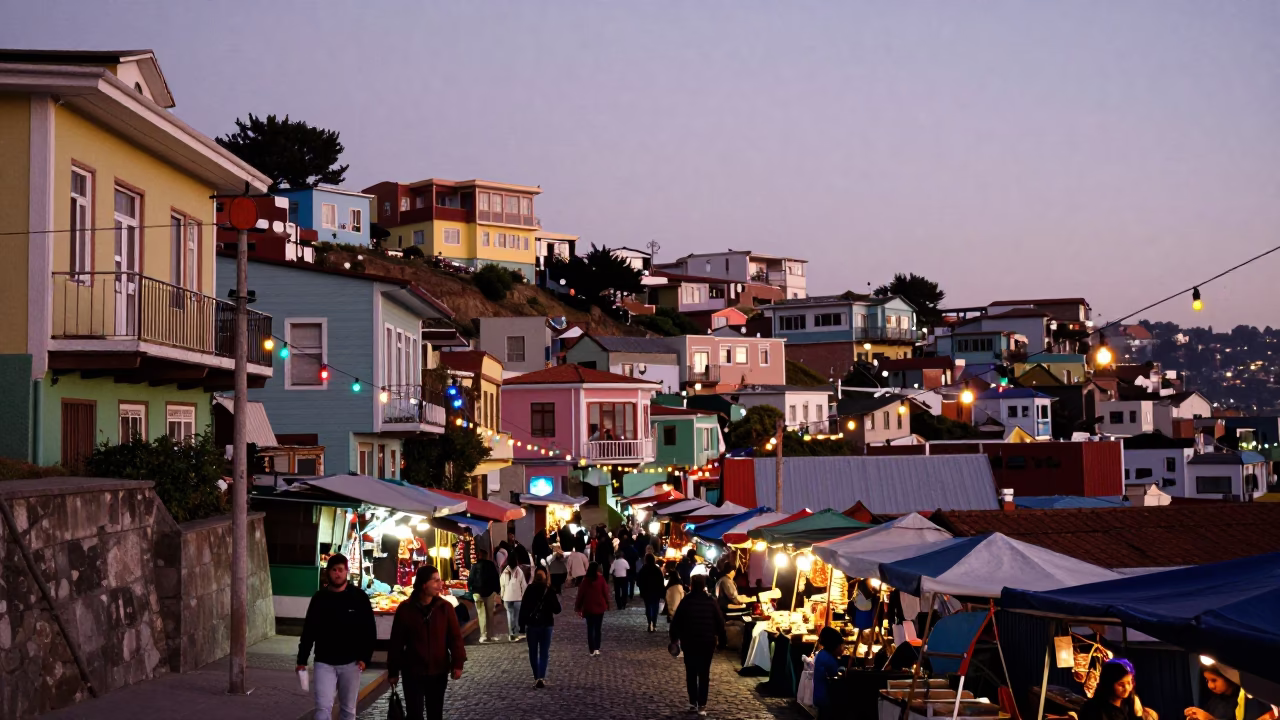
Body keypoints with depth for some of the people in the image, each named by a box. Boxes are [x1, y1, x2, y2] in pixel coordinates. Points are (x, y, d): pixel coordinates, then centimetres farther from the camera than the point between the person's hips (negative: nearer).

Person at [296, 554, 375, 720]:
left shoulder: (359, 597, -2)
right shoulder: (319, 598, 1)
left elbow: (370, 630, 0)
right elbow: (308, 630, 6)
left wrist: (365, 657, -9)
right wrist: (302, 659, 4)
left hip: (350, 663, 0)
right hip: (324, 663, 0)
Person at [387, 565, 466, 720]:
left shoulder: (445, 607, -3)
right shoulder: (405, 609, -7)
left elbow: (455, 637, -1)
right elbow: (396, 642, -2)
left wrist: (457, 663, -13)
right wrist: (393, 671, 0)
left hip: (439, 671, 2)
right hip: (412, 672, -2)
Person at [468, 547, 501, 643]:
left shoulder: (475, 566, -5)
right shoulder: (491, 565, 0)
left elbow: (470, 580, -9)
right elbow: (496, 579, 1)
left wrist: (470, 590, 3)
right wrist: (497, 590, 6)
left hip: (478, 592, -1)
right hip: (490, 592, 1)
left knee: (481, 614, 1)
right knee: (490, 614, 9)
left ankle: (484, 635, -6)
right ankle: (490, 635, 7)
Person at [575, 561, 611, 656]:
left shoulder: (585, 580, -8)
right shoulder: (601, 579, -10)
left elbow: (581, 594, -4)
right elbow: (605, 592, -7)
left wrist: (578, 608, 4)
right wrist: (607, 604, 8)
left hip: (588, 608, 0)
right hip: (600, 607, 0)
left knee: (590, 629, 8)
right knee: (598, 629, 12)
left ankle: (591, 650, 5)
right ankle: (596, 649, 6)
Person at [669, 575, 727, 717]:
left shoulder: (685, 601, -6)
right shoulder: (711, 602, -5)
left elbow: (676, 622, -3)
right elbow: (720, 622, -3)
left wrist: (674, 638, 10)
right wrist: (723, 640, 6)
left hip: (689, 642, 0)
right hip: (707, 642, 0)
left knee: (691, 673, 13)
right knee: (704, 673, 4)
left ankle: (693, 702, 13)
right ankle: (702, 705, 0)